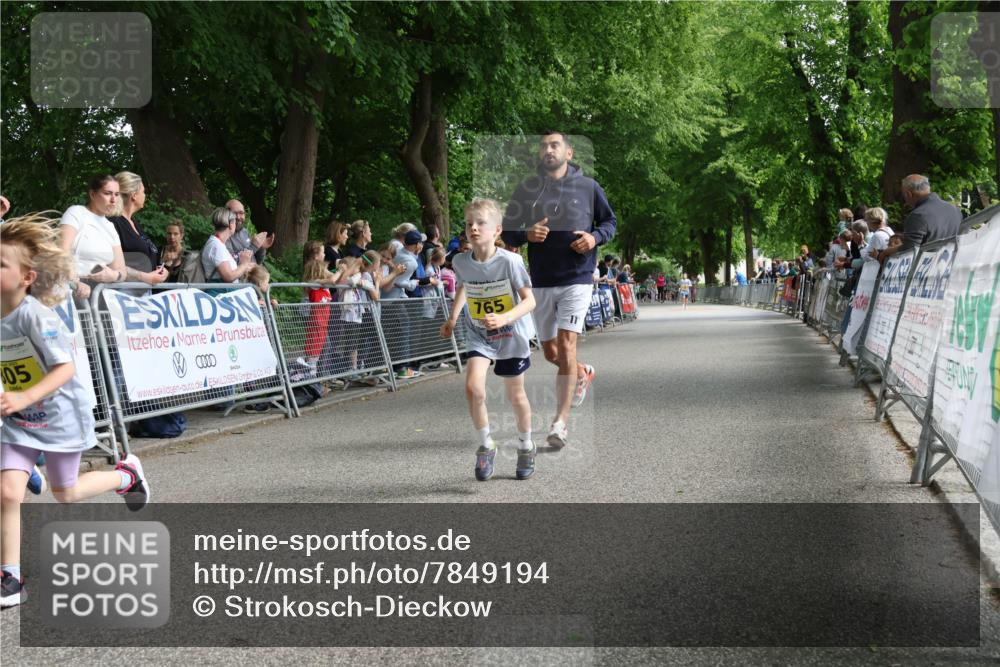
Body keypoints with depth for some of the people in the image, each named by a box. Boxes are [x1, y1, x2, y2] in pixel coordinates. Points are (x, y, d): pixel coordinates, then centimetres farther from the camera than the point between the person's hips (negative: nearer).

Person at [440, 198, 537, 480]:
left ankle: (526, 447, 37)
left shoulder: (510, 261, -23)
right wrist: (452, 318, 11)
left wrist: (504, 318, -35)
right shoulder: (461, 262, -11)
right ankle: (485, 447, -1)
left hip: (511, 337, -2)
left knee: (516, 396, 12)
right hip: (479, 337, 2)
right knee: (473, 387, -20)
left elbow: (529, 301, -20)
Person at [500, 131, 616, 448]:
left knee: (566, 344, -15)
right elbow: (506, 232, 8)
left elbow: (610, 222, 13)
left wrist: (595, 237, -9)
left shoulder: (588, 186, 2)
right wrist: (526, 234, -15)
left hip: (577, 279, -3)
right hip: (541, 281, 3)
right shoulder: (526, 188, 5)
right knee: (551, 352, 11)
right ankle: (582, 374, 44)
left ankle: (561, 420, -11)